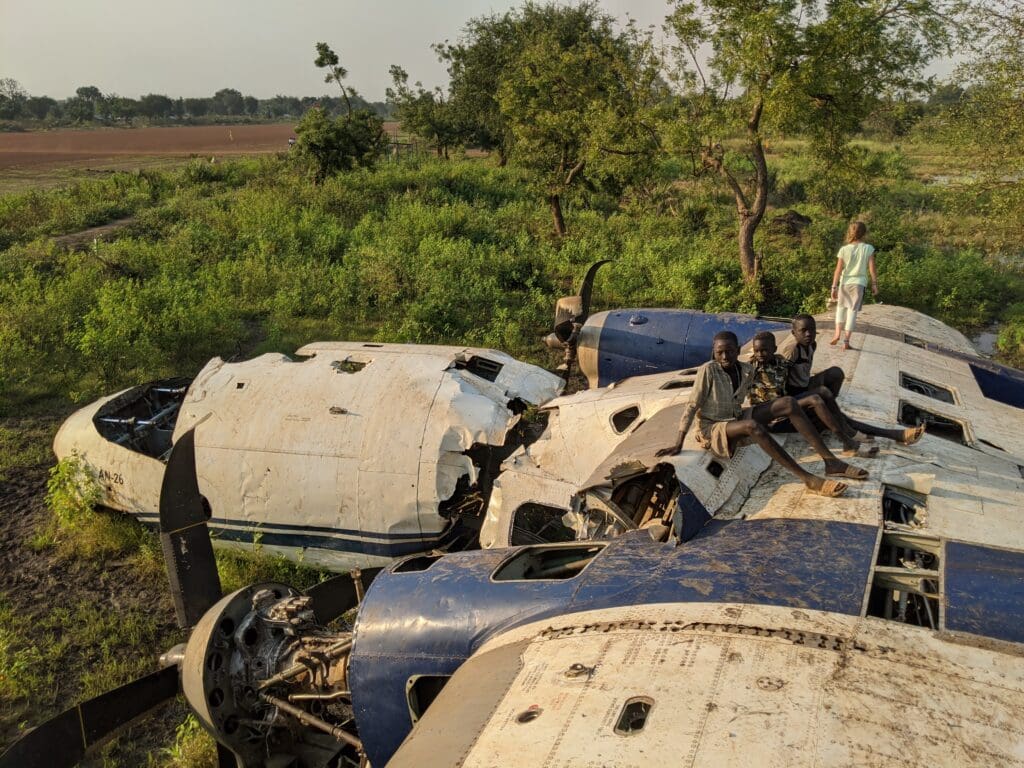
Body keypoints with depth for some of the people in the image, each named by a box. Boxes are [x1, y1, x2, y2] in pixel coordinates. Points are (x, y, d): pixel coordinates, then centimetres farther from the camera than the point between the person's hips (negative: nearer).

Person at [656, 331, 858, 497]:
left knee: (789, 403, -11)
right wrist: (678, 443, -19)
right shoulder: (707, 370, -19)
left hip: (736, 420, 7)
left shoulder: (747, 371, -3)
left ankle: (830, 462, -15)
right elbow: (692, 406, -17)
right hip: (712, 428, -6)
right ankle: (807, 478, -39)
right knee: (753, 426, -38)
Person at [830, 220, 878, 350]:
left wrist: (834, 287, -1)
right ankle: (846, 341, 1)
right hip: (859, 283, -1)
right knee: (853, 310, 3)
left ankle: (837, 333, 6)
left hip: (844, 282, 1)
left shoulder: (844, 249, -3)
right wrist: (874, 284, 4)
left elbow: (838, 270, -4)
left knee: (841, 307, 21)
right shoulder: (868, 248, -4)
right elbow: (871, 269, -4)